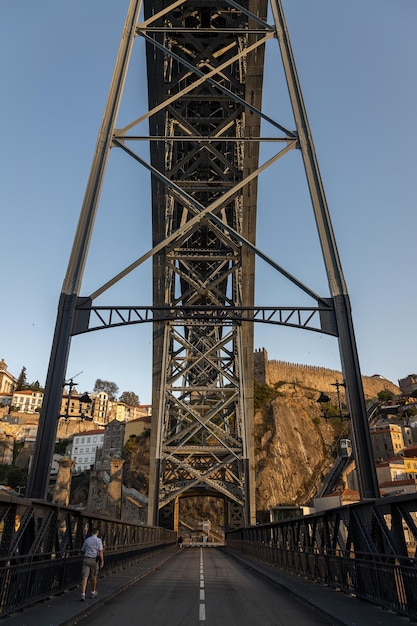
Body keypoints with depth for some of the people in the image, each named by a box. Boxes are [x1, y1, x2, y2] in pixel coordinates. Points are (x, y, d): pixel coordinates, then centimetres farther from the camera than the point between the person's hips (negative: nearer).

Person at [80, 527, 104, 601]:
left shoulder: (87, 540, 7)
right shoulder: (98, 540, -7)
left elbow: (83, 550, 18)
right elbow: (100, 551, -14)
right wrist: (102, 561, -12)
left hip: (86, 559, 2)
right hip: (94, 560, -2)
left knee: (85, 577, -3)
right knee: (94, 577, 18)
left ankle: (83, 595, -18)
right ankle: (93, 592, 33)